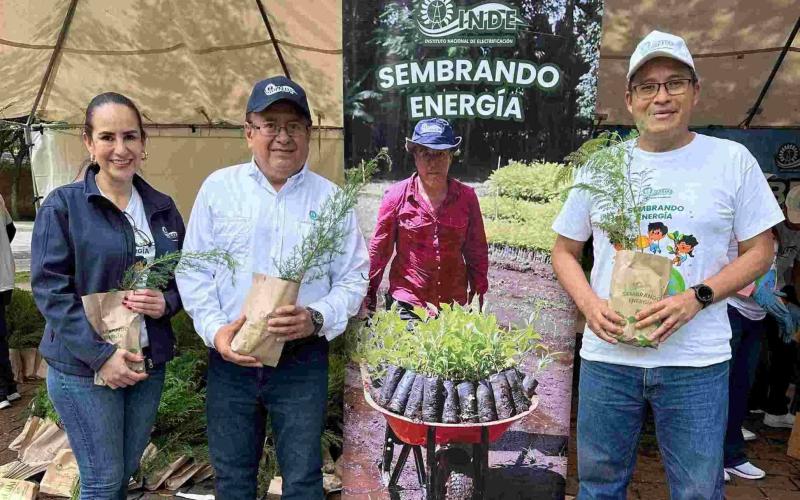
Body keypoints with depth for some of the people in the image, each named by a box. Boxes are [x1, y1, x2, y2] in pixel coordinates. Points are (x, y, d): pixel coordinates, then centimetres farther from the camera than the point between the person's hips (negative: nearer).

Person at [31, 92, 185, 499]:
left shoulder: (162, 207, 6)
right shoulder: (62, 205, -8)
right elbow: (50, 289, -12)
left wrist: (166, 303, -12)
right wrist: (101, 353, -19)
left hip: (149, 363, 4)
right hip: (83, 367, -4)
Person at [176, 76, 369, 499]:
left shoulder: (330, 198, 0)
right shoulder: (218, 188, 1)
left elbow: (353, 278, 1)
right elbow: (193, 270, 3)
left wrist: (316, 318, -16)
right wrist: (214, 329, -12)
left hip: (303, 360, -1)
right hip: (230, 357, 1)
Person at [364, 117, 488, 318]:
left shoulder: (466, 197, 0)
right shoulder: (396, 195, -4)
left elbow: (477, 252, 7)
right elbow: (379, 250, 1)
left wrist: (478, 299, 8)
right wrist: (368, 298, 2)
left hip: (454, 304, 2)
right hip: (406, 305, -1)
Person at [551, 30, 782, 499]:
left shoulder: (732, 159, 0)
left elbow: (760, 251, 3)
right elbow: (565, 251, 10)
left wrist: (697, 297, -14)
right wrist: (589, 304, -9)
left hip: (697, 361, -1)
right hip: (607, 354, 2)